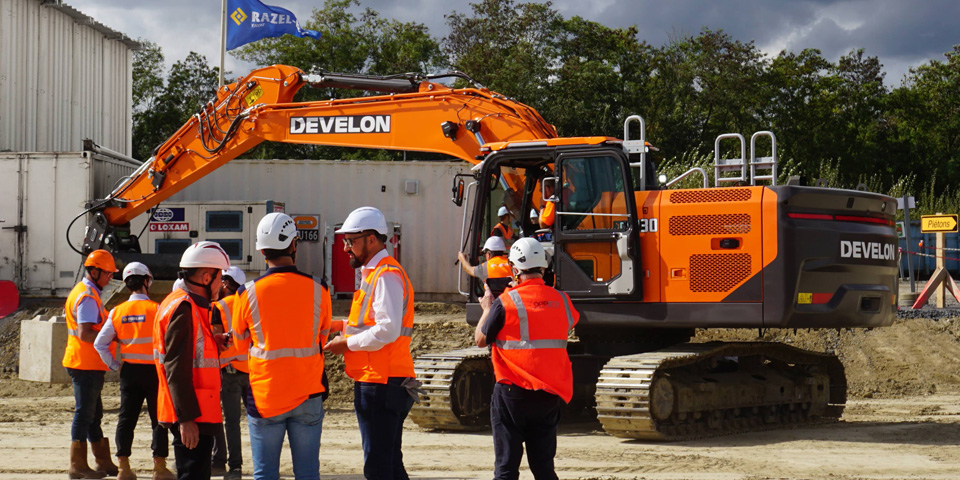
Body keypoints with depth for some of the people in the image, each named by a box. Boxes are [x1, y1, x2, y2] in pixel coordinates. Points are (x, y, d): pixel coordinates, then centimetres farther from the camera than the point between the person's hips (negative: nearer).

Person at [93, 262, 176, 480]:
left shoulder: (117, 312, 2)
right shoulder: (156, 309, -10)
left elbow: (100, 343, 0)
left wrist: (114, 365, 6)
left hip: (129, 371, 4)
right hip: (153, 370, -4)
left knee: (126, 418, 8)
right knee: (159, 419, 4)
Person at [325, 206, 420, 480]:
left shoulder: (386, 275, -14)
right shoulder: (374, 273, 19)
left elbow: (387, 331, -23)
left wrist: (347, 344, -14)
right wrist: (342, 325, 12)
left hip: (380, 384, -11)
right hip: (384, 384, 11)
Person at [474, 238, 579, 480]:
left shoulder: (505, 302, -12)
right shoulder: (561, 301, 1)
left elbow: (481, 339, -2)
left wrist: (487, 309, 17)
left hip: (513, 393, -4)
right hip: (550, 394, 4)